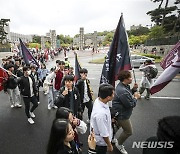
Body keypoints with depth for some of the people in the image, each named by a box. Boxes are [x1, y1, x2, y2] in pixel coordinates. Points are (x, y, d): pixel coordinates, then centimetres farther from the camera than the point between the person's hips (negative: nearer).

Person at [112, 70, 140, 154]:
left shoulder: (122, 85, -2)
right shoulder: (122, 91, -35)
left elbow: (128, 95, 10)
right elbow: (130, 104, -28)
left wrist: (134, 89, -6)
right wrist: (136, 97, -12)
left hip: (120, 112, 10)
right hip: (122, 114, -10)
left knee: (117, 125, 29)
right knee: (128, 131, 9)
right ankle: (119, 144, 31)